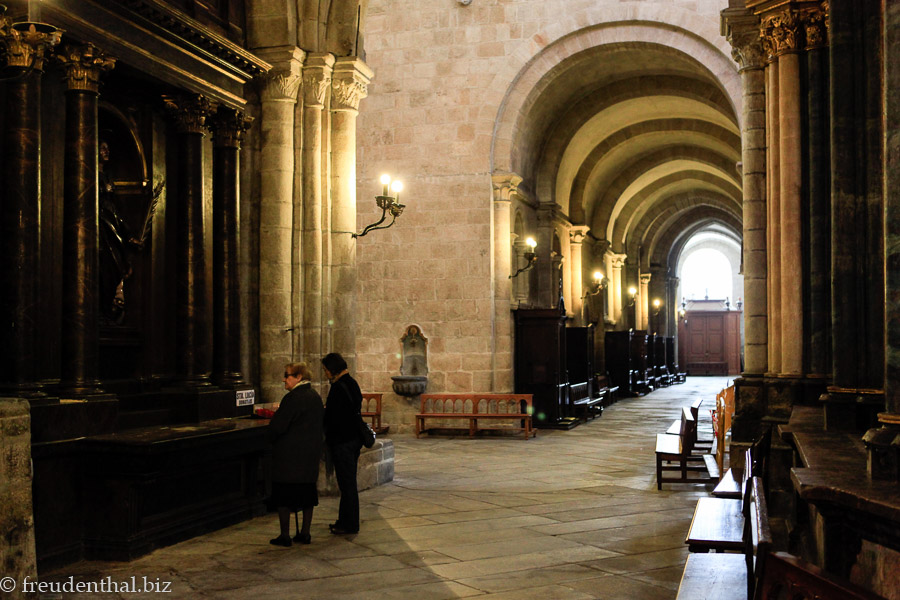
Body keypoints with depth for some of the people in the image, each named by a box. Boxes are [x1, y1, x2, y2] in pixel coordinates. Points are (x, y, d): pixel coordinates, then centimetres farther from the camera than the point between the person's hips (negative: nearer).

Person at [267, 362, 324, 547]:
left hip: (288, 456, -8)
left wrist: (272, 440, 2)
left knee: (283, 496, 2)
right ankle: (305, 533, 17)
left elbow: (277, 426, -17)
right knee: (307, 493, 13)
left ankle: (285, 536, 5)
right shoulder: (316, 397, 8)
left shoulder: (293, 398, -17)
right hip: (311, 453, 8)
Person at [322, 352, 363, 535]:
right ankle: (346, 520, 25)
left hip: (342, 442, -10)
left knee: (347, 483, -2)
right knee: (349, 482, 16)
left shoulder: (338, 388, -19)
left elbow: (331, 416, -19)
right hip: (354, 439, 10)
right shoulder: (352, 383, 10)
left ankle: (349, 525, 5)